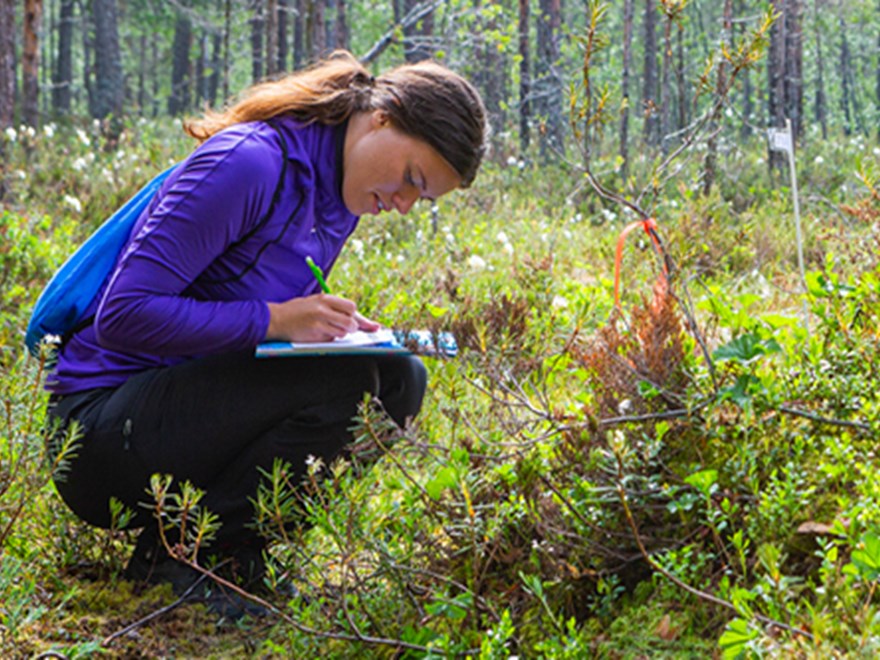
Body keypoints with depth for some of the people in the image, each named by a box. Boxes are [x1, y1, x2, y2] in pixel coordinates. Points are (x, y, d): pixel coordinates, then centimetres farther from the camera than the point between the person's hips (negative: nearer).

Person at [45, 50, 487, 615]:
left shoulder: (341, 195, 9)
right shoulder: (251, 162, -19)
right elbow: (123, 314, -23)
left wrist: (332, 325, -3)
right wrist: (274, 320, -24)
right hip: (103, 430, -9)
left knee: (400, 379, -3)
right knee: (341, 378, -26)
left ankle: (236, 550, 0)